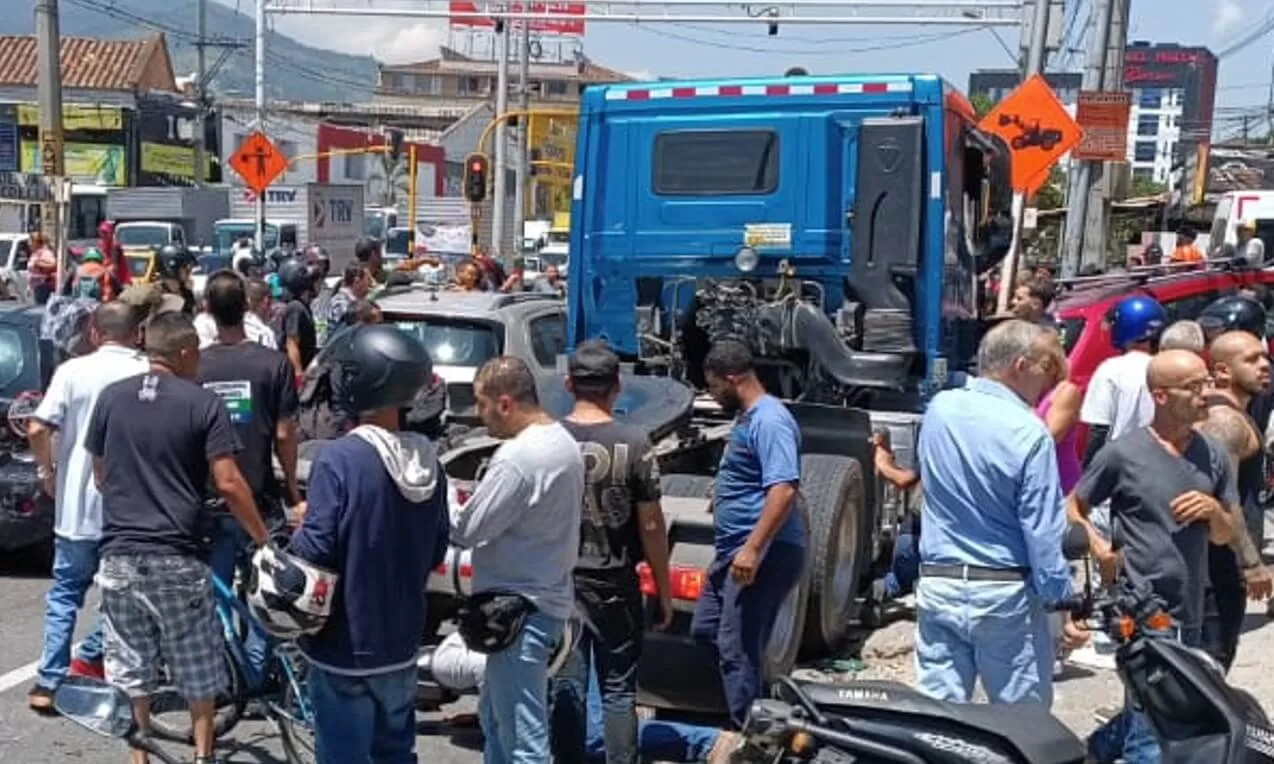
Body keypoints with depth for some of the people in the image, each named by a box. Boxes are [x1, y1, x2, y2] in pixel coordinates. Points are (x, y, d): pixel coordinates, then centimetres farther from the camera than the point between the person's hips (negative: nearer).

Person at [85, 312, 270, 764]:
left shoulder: (110, 398, 4)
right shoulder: (203, 403, -7)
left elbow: (100, 476, 14)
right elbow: (228, 484, -11)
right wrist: (263, 539, -2)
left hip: (119, 554, 3)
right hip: (176, 557, -3)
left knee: (129, 671, 13)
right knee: (198, 671, 12)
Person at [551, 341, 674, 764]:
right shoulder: (634, 442, -11)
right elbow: (651, 526, -9)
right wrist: (664, 589, 2)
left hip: (560, 583, 2)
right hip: (616, 584, -1)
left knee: (567, 686, 10)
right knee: (618, 689, 9)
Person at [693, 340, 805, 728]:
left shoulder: (769, 421, -19)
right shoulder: (747, 417, 15)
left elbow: (783, 490, -29)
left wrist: (754, 549, -32)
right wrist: (723, 497, 38)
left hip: (762, 554, -11)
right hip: (734, 550, 11)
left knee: (737, 649, -6)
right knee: (704, 629, 18)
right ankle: (753, 717, 29)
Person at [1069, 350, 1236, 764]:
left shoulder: (1213, 456, 8)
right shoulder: (1123, 453, -7)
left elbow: (1224, 536, 15)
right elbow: (1073, 507, 1)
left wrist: (1214, 510, -7)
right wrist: (1101, 550, -15)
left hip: (1190, 615, 6)